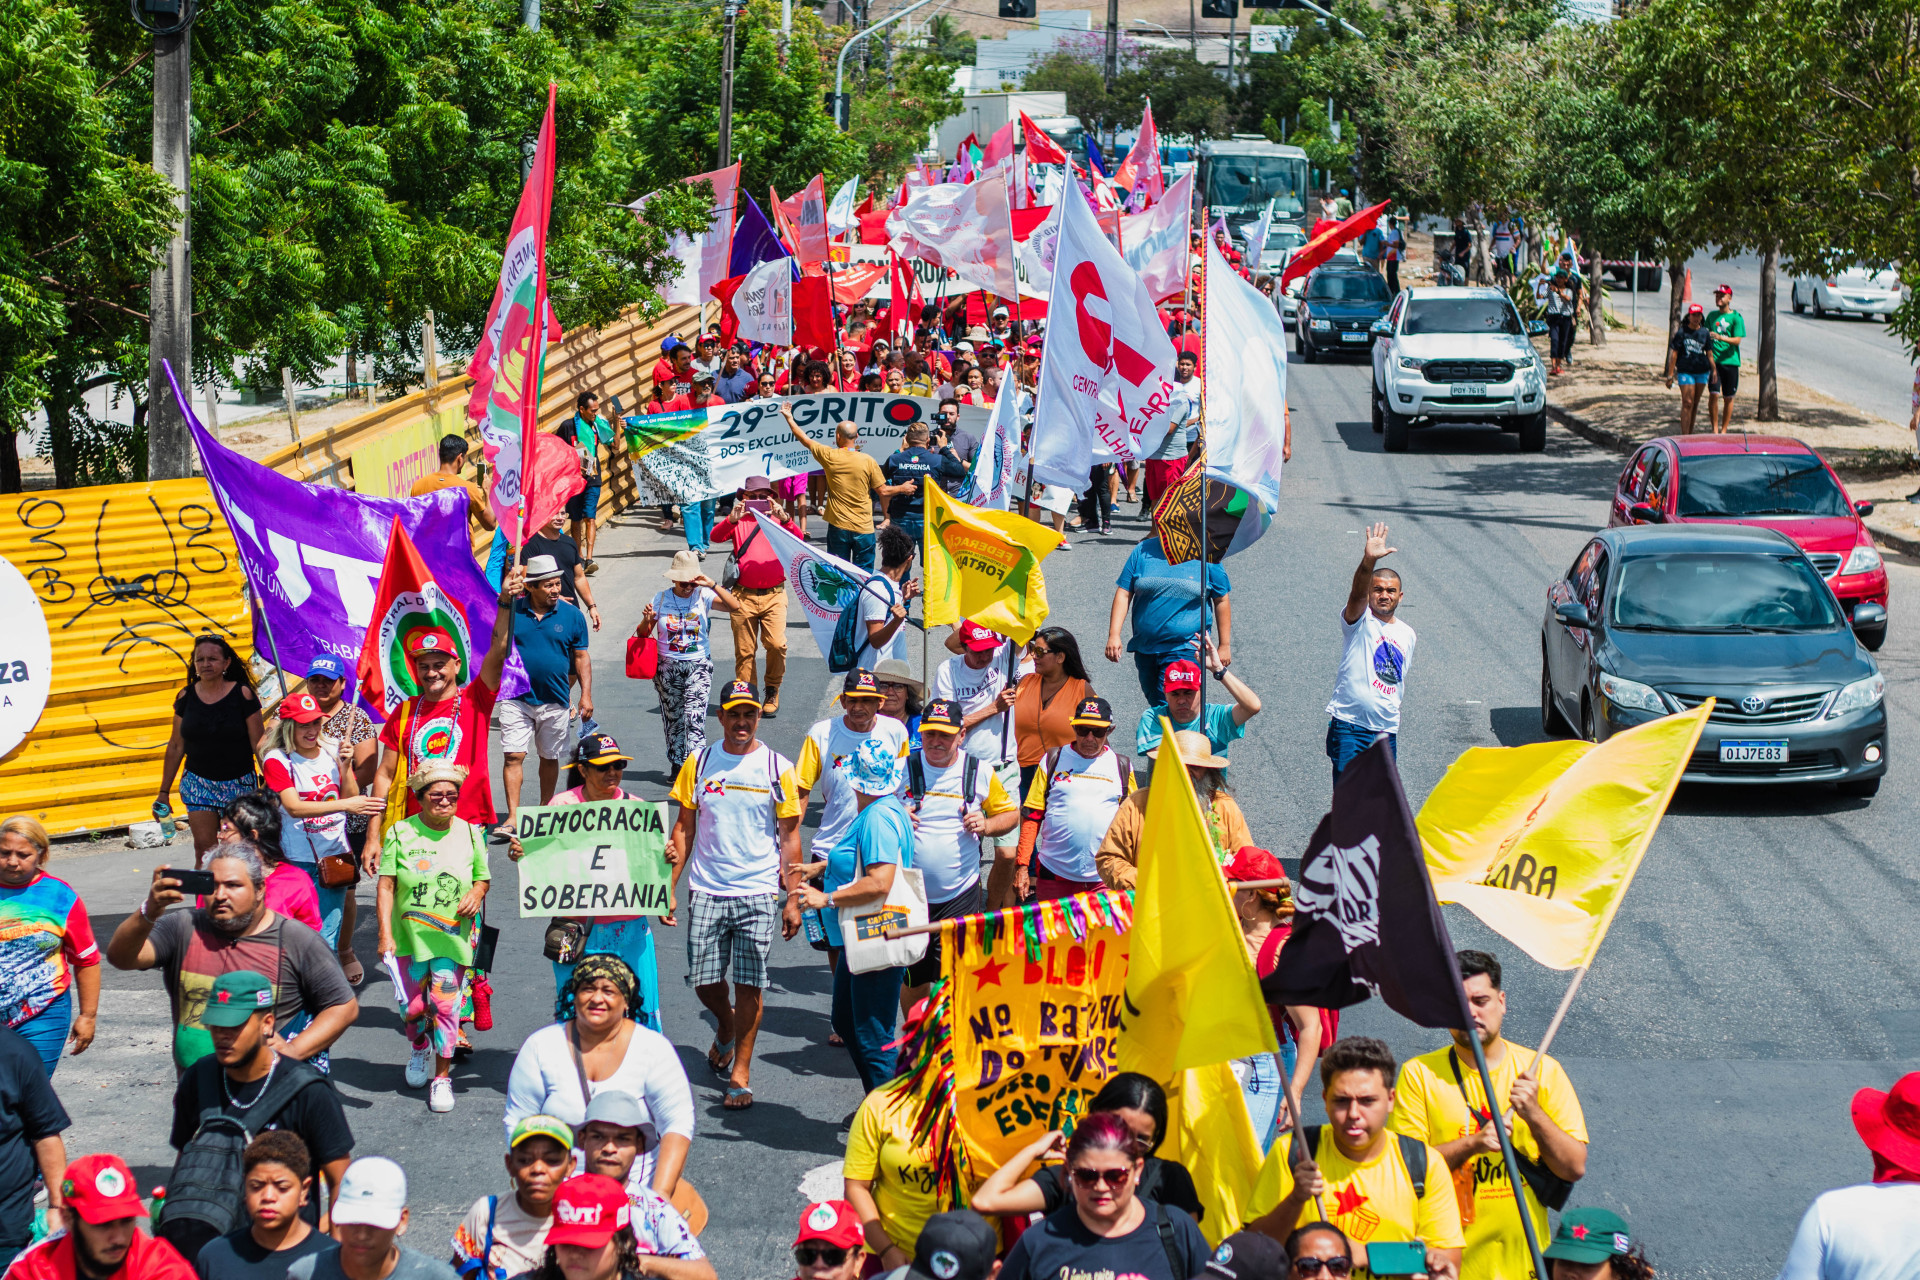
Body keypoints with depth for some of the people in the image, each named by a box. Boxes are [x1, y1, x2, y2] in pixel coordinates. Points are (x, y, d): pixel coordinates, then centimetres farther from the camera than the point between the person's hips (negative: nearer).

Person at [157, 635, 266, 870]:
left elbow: (258, 744, -4)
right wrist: (164, 792, 11)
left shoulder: (242, 694, -6)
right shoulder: (186, 697, 2)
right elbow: (176, 747, 10)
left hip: (239, 784, -2)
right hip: (198, 784, 2)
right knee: (204, 849, -7)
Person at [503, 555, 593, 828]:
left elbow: (581, 657, 5)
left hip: (555, 701, 1)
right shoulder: (511, 611, -2)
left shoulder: (572, 615, 0)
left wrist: (586, 694, -1)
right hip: (516, 699, -1)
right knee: (513, 756, -8)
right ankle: (513, 816, -6)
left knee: (549, 758, 13)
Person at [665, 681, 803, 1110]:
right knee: (705, 981, 4)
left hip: (758, 892, -2)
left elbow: (789, 837, 3)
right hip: (707, 891, 2)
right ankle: (726, 1028, 37)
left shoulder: (778, 768, 0)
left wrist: (793, 900, -1)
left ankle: (740, 1074, 9)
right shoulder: (698, 764, 5)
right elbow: (684, 830, 9)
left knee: (749, 986, -3)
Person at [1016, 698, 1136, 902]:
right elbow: (1031, 816, 5)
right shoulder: (1052, 761, 6)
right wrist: (1022, 866, -1)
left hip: (1104, 878, 0)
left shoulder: (1122, 768, 10)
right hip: (1054, 876, 0)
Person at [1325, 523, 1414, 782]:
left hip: (1387, 729, 6)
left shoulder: (1407, 634, 15)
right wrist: (1368, 561, -43)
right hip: (1349, 725, -5)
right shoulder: (1359, 620, -3)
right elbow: (1357, 593, -25)